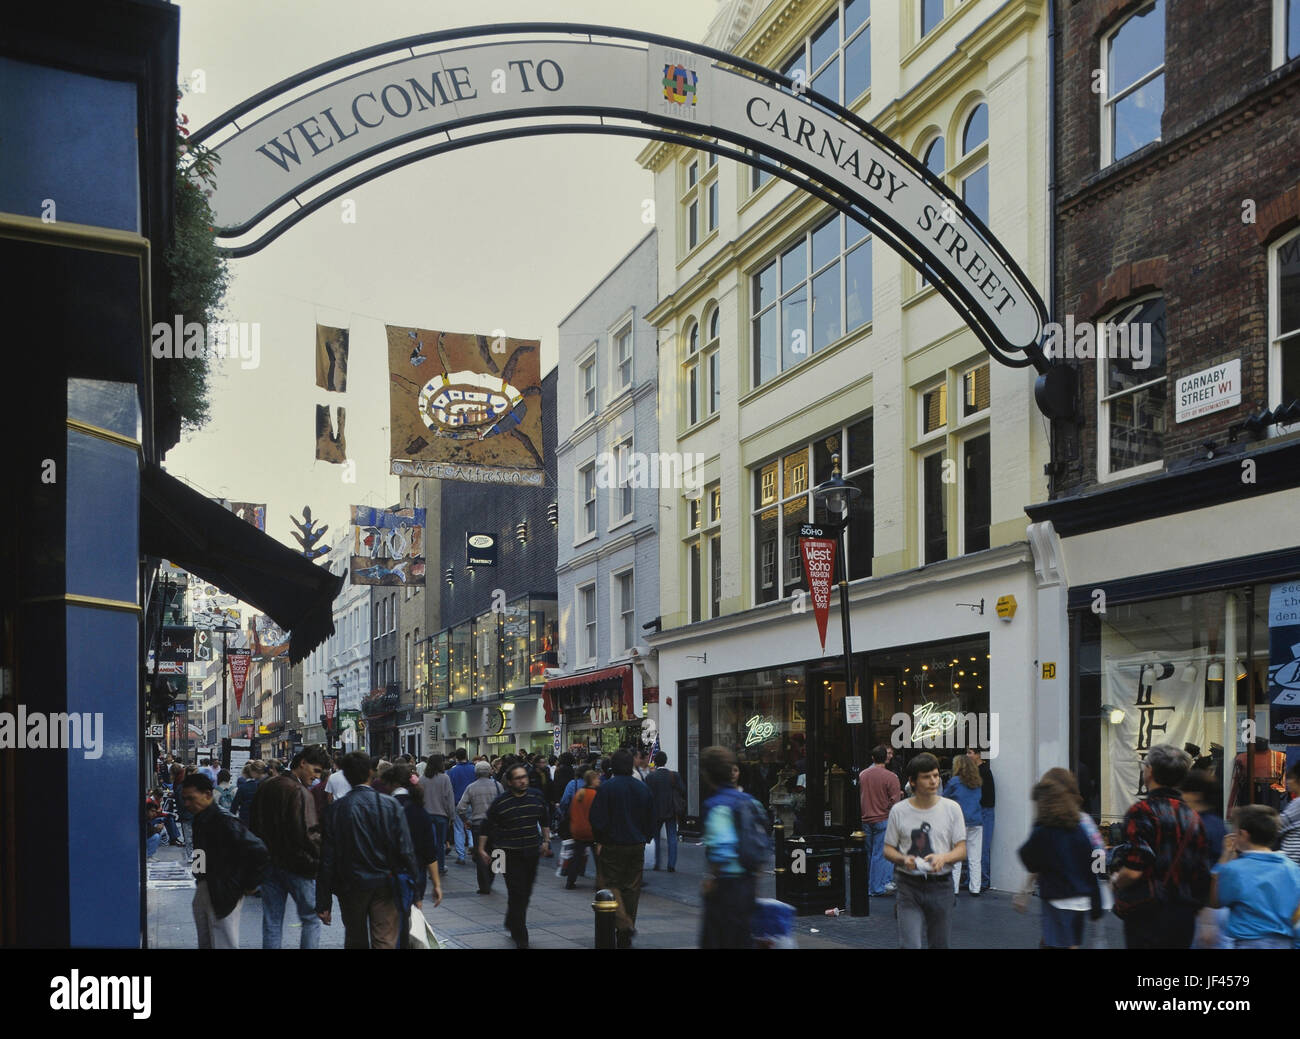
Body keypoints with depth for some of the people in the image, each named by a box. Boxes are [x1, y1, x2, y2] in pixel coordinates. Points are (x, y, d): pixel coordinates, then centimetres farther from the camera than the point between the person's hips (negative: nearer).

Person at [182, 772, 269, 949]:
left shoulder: (224, 821, -22)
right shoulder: (200, 819, 6)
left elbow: (258, 852, -27)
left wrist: (250, 885, -17)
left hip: (223, 895, -9)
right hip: (202, 892, 9)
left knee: (223, 944, -2)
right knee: (205, 943, 18)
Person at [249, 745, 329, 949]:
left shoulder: (265, 787, 10)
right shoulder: (300, 792, -16)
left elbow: (253, 826, 16)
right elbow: (306, 834, -22)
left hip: (268, 863, 7)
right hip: (296, 866, -7)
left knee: (271, 923, 10)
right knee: (311, 918, 5)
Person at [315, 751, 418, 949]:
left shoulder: (336, 809, -7)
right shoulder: (390, 805, -8)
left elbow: (327, 859, -6)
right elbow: (406, 850, -10)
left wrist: (323, 903, -1)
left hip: (350, 887, 1)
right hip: (385, 886, -1)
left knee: (355, 941, 18)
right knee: (385, 942, 1)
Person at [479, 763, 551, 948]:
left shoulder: (536, 797, 4)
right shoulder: (500, 803, -7)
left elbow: (545, 820, 18)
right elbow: (487, 827, 1)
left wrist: (546, 841, 15)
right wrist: (481, 849, 0)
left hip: (531, 853, 4)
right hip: (510, 854, -4)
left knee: (525, 893, 12)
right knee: (517, 893, -8)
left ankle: (512, 923, 35)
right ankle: (520, 935, -1)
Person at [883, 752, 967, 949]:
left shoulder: (952, 808, 3)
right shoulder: (898, 811, 1)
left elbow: (961, 850, 2)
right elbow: (888, 849, 6)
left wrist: (944, 858, -19)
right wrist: (904, 859, -16)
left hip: (940, 885, 2)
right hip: (909, 885, -1)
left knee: (940, 945, 10)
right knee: (909, 945, -13)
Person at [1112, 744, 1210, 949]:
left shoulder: (1143, 811, -14)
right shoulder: (1193, 817, 9)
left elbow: (1133, 871, -20)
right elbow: (1202, 872, 10)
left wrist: (1117, 881, 0)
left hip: (1148, 917, -7)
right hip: (1185, 915, 7)